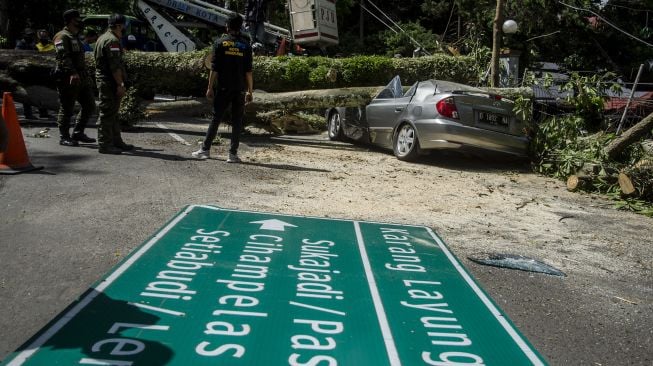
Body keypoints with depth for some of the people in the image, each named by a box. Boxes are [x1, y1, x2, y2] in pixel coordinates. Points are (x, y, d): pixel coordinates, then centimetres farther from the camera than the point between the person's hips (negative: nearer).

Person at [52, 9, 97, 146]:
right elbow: (63, 57, -22)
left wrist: (85, 75, 26)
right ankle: (64, 137, 6)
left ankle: (78, 133, 19)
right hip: (68, 79, -9)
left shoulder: (75, 37, 22)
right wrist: (72, 73, -33)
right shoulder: (62, 36, -8)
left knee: (89, 106, 10)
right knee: (66, 109, -2)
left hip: (82, 78, 9)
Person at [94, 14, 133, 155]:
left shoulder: (102, 38, 19)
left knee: (113, 113, 15)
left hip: (102, 79, 11)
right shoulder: (112, 41, -16)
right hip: (110, 83, -11)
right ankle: (105, 144, -4)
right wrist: (120, 84, -21)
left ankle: (116, 141, 22)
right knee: (108, 113, -7)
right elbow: (115, 66, -22)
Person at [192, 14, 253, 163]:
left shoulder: (220, 43, 1)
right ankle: (233, 154, 2)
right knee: (237, 121, 3)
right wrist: (250, 91, 4)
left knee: (216, 118, 8)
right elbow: (248, 71, 0)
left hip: (223, 88, 0)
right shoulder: (245, 45, 4)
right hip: (239, 89, 0)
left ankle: (205, 149, 12)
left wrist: (210, 87, 2)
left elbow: (214, 68, -3)